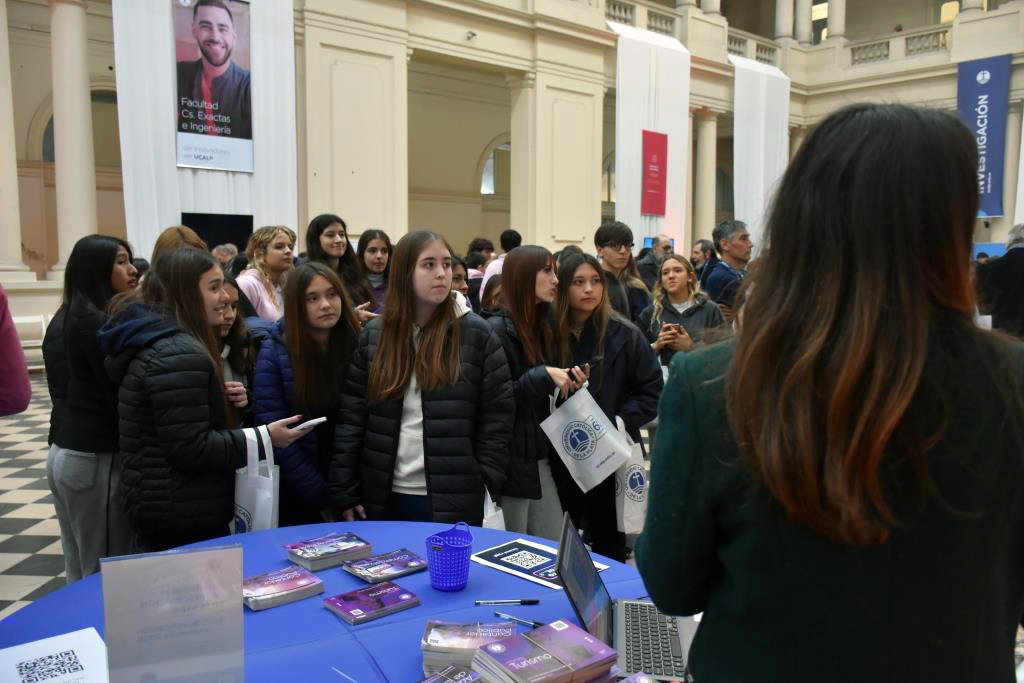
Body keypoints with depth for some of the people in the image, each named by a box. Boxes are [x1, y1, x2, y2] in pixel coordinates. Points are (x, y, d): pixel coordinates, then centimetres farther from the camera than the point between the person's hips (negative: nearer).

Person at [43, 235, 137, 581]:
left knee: (80, 571, 16)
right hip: (94, 456, -9)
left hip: (68, 449, 9)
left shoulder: (78, 317, 11)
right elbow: (120, 394, -19)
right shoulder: (95, 323, -17)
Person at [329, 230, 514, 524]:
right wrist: (345, 491, -2)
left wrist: (487, 486, -8)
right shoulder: (373, 335, 1)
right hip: (384, 497, 2)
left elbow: (497, 414, -4)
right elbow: (351, 416, 1)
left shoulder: (476, 333, -5)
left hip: (455, 500, -2)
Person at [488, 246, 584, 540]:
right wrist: (543, 375, -22)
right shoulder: (497, 330, -13)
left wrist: (566, 381, -3)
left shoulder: (542, 327, 11)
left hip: (542, 459, 8)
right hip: (509, 464, -8)